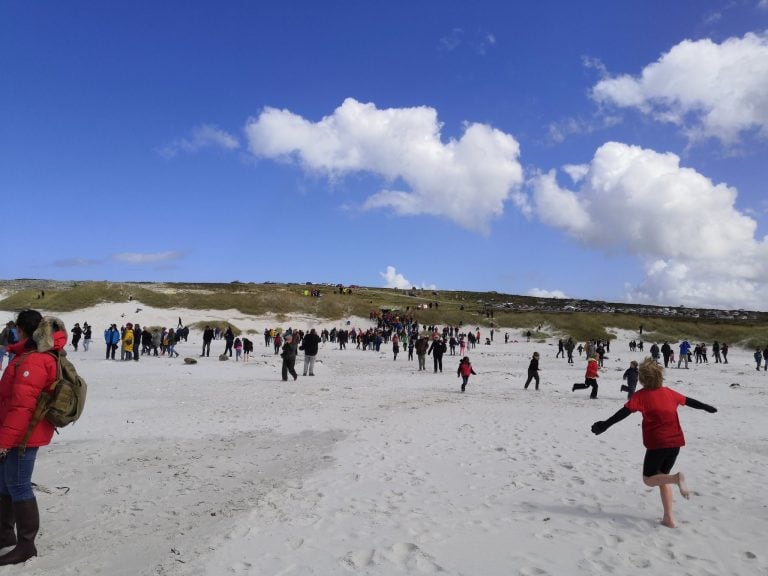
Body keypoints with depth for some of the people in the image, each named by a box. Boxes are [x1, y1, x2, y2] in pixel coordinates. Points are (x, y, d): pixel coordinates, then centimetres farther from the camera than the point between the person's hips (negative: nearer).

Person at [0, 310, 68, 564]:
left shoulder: (33, 362, -22)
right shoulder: (43, 356, 10)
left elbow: (22, 406, -25)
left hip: (22, 436, -10)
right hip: (24, 433, 10)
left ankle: (26, 545, 9)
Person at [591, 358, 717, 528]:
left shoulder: (641, 395, -7)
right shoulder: (668, 392, 9)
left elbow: (624, 412, -18)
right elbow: (688, 401, 25)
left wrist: (605, 425, -20)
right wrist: (707, 407, 42)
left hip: (657, 443, -6)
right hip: (676, 442, 6)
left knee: (648, 479, 7)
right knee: (662, 477, 19)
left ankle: (676, 478, -21)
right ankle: (668, 518, 13)